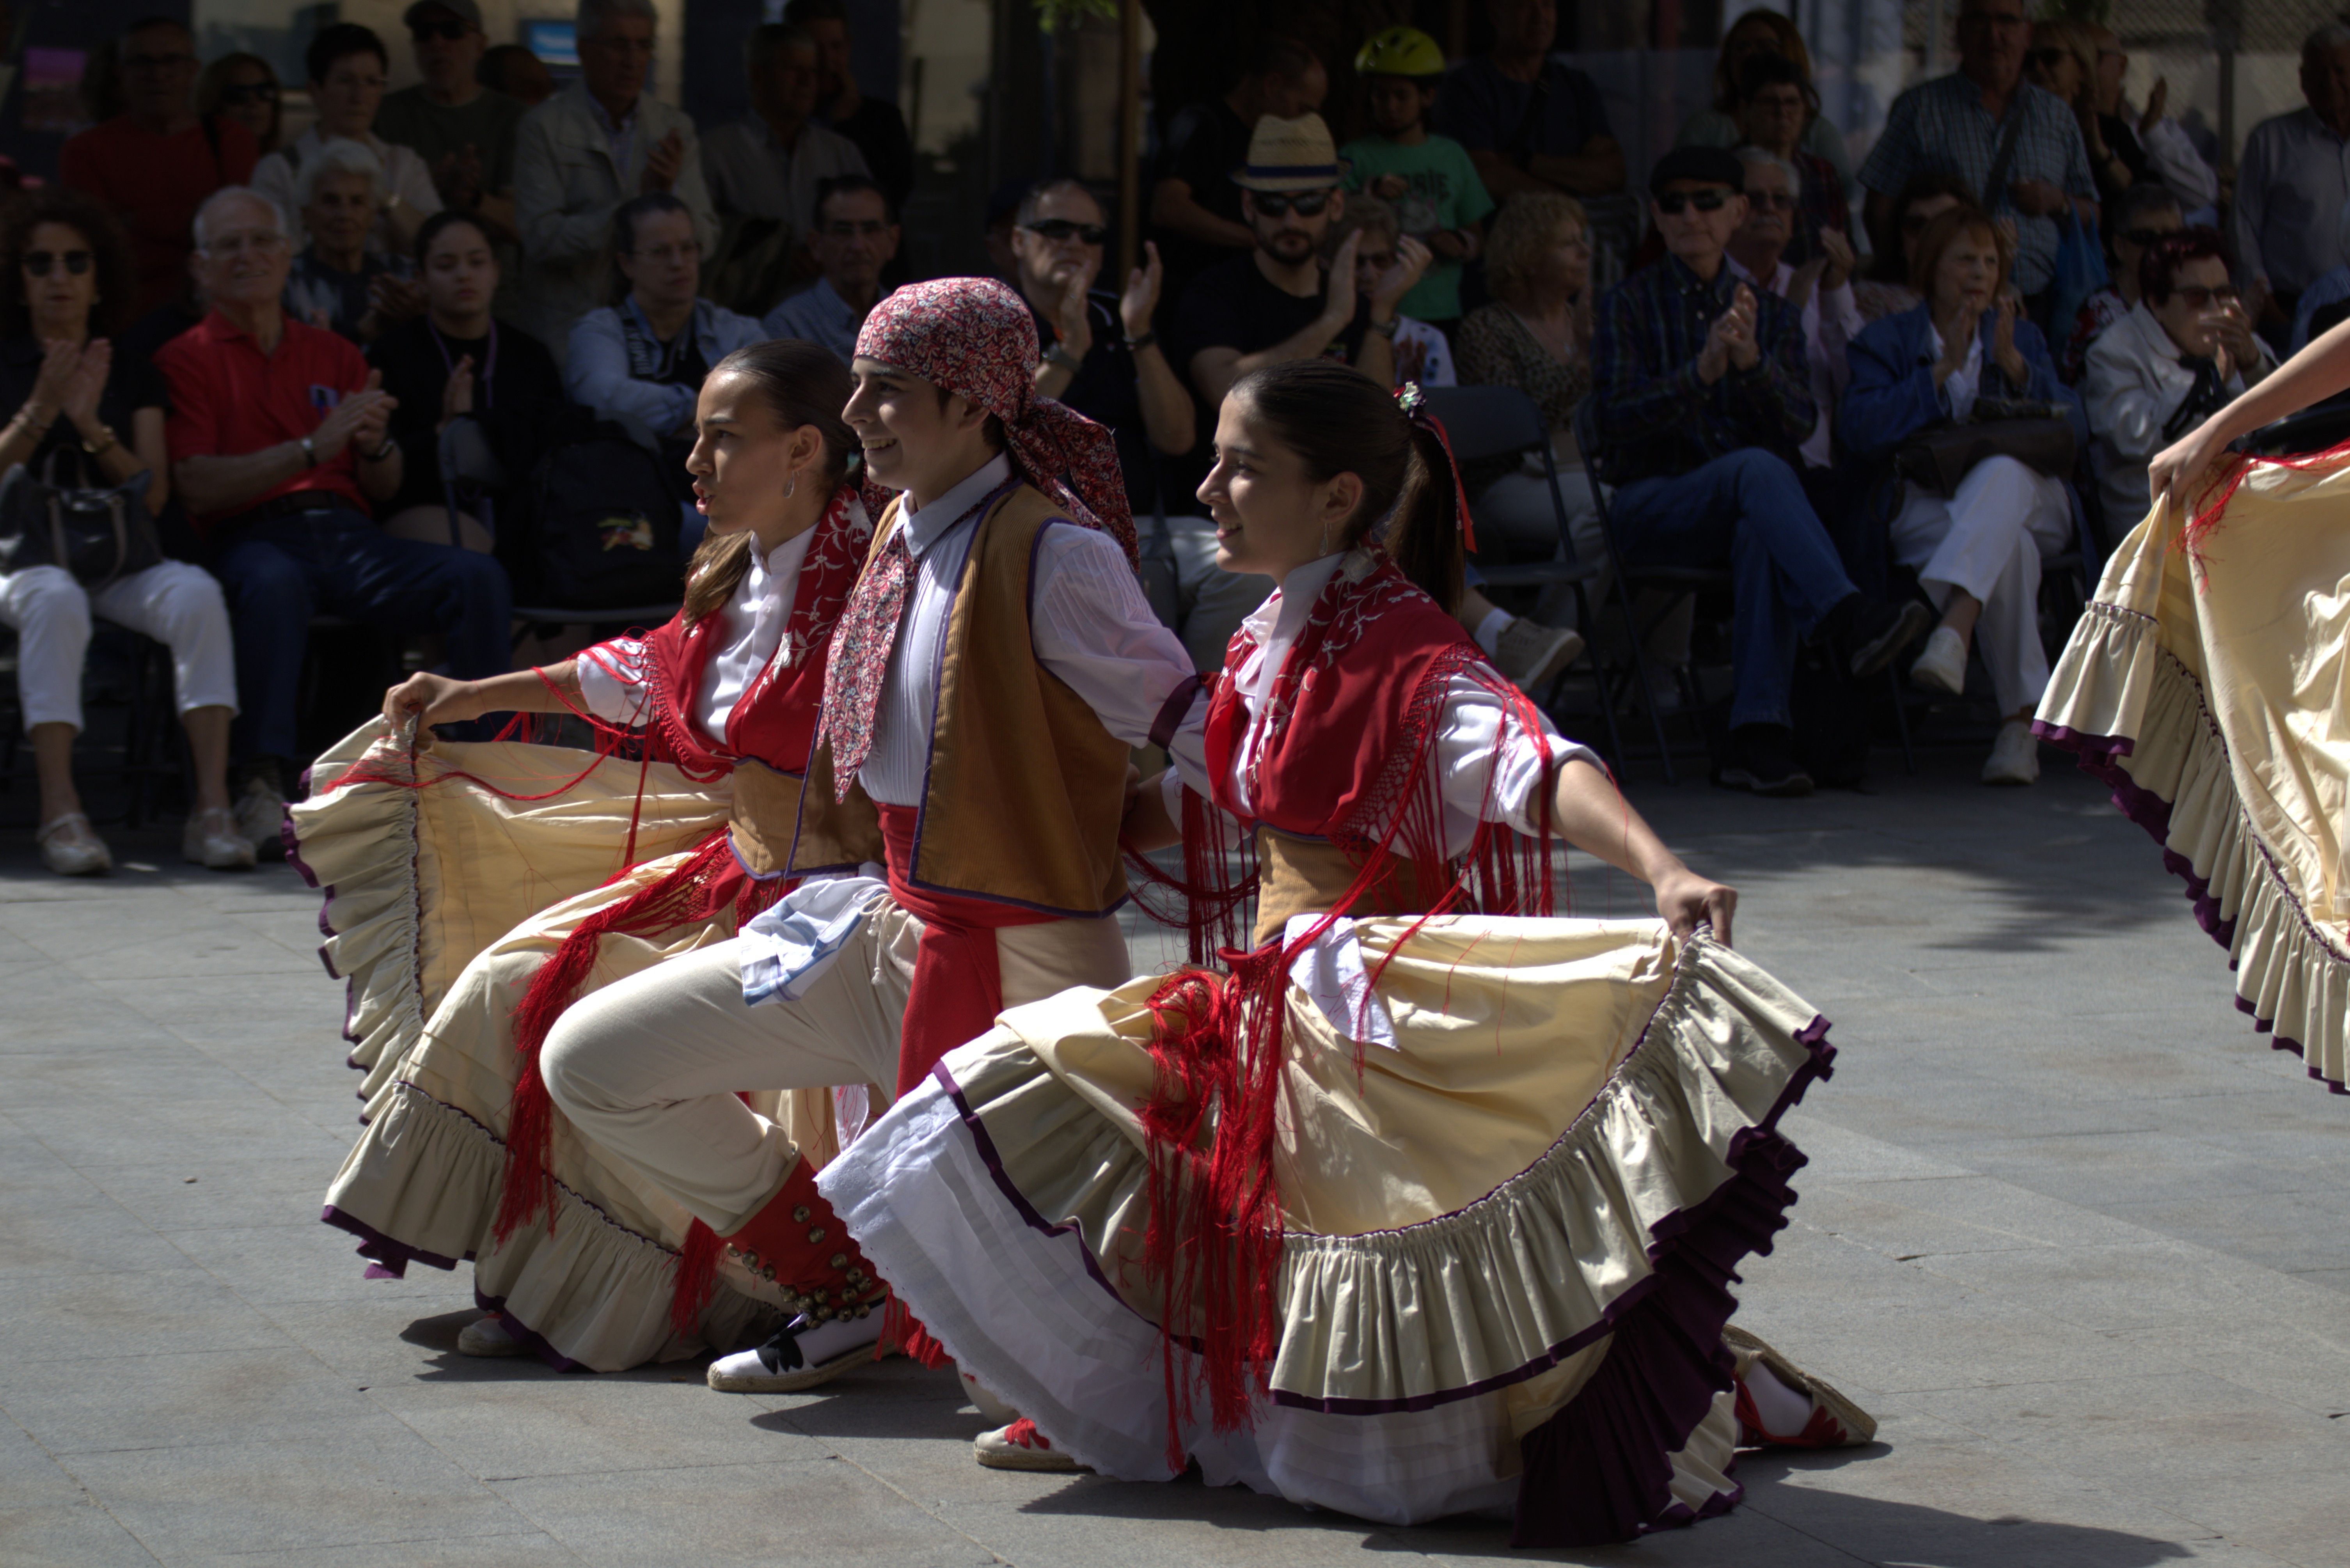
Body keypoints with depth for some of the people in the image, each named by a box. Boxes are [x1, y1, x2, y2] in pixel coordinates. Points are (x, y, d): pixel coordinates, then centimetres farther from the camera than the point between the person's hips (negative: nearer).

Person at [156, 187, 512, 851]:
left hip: (350, 535, 5)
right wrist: (311, 449, -15)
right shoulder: (186, 360, 10)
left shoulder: (332, 355, 24)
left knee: (479, 577, -21)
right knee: (274, 584, -41)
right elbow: (197, 488, -6)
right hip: (252, 539, -5)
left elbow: (386, 489, 21)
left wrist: (376, 448, -4)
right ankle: (263, 785, -44)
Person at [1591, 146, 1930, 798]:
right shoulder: (1629, 305, 9)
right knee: (1756, 468, -34)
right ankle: (1848, 619, -52)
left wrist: (1753, 362, -17)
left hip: (1751, 510, 2)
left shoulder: (1771, 313, 18)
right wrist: (1702, 372, -23)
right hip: (1653, 506, -2)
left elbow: (1799, 424, 2)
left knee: (1762, 534, -36)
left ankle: (1758, 732, -43)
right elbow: (1618, 421, -7)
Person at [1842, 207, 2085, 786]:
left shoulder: (2023, 338, 25)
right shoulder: (1885, 341, 15)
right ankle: (2022, 718, -41)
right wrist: (1943, 370, -8)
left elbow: (2075, 429, 9)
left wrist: (2014, 364, -4)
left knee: (2002, 471, -39)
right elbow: (1863, 434, -4)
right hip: (1929, 507, -2)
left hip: (2029, 498, 2)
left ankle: (1953, 631, -59)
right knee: (2007, 545, -38)